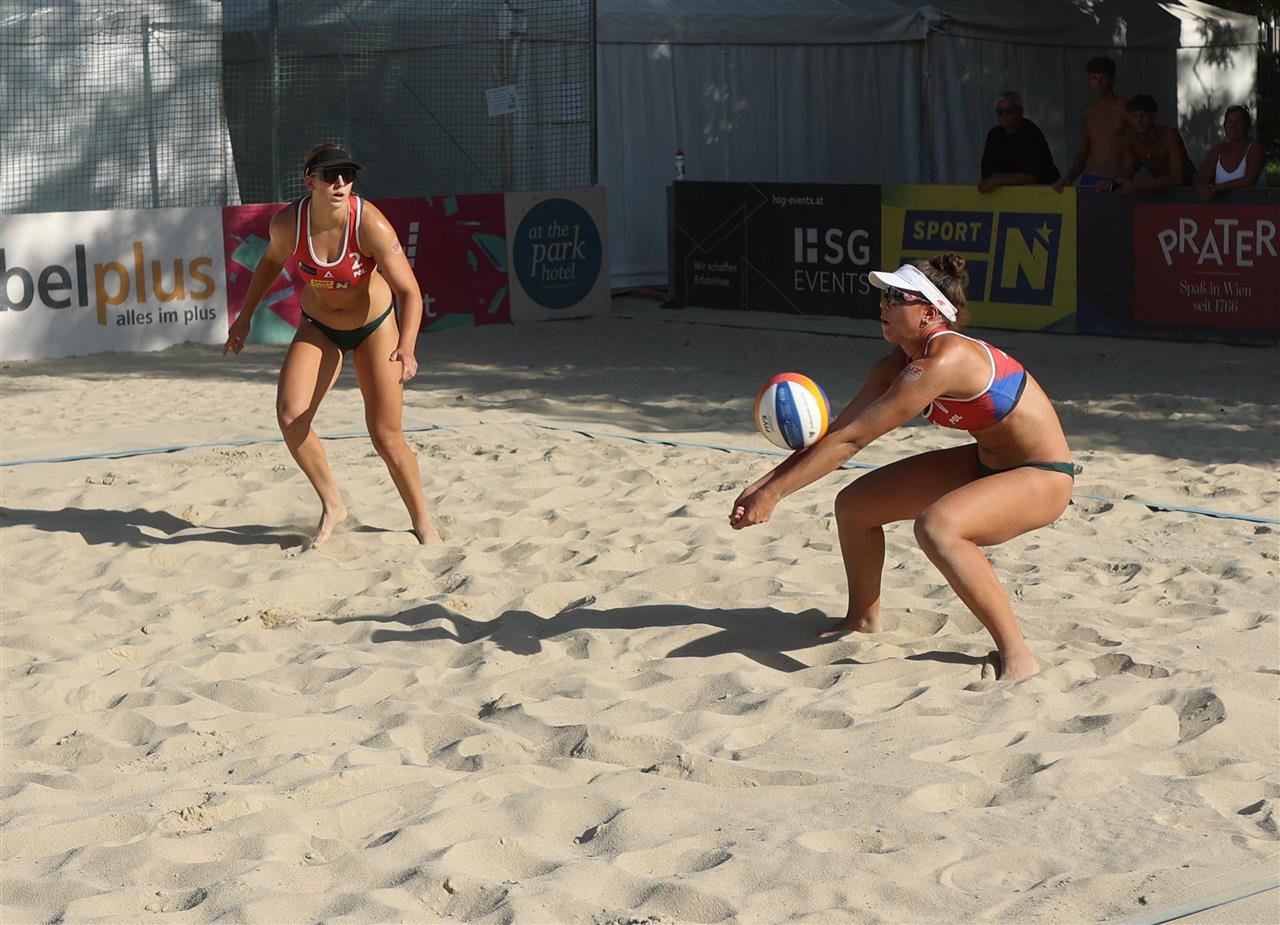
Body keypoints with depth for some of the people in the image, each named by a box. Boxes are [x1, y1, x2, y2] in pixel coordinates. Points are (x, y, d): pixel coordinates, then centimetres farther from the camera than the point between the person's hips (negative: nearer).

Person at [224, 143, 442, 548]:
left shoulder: (370, 224, -30)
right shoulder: (287, 222, -20)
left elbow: (409, 291, -30)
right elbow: (272, 261, 4)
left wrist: (406, 347, -46)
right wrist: (245, 317, 9)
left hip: (375, 326, -3)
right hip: (317, 328, 3)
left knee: (386, 437, -2)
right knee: (289, 415, -17)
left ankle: (423, 523, 18)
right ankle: (332, 505, 3)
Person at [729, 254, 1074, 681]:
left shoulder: (943, 362, -29)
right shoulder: (901, 361, -2)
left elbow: (851, 440, -28)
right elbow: (835, 433, 0)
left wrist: (774, 493, -24)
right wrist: (763, 484, -8)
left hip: (1043, 478, -10)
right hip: (987, 463, 10)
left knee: (936, 526, -37)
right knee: (854, 504, 8)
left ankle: (1016, 655, -26)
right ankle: (864, 618, 32)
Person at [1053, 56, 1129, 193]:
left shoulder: (1125, 109, 0)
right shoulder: (1087, 112, 16)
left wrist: (1115, 181, -10)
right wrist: (1068, 177, 7)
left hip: (1116, 182, -4)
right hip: (1088, 180, 4)